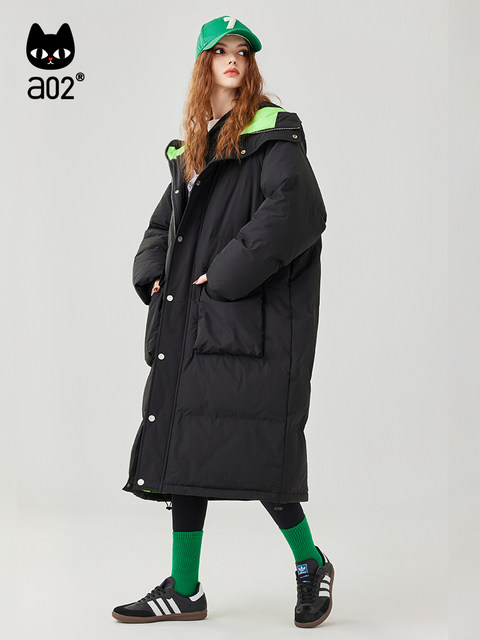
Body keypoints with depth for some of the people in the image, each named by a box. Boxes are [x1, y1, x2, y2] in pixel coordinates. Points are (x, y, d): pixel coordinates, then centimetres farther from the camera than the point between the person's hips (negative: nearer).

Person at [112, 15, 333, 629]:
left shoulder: (272, 133, -1)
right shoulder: (190, 146, 20)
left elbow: (295, 210, -16)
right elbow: (165, 222, 28)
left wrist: (228, 273, -17)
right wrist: (153, 273, 8)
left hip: (252, 317, -7)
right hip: (190, 320, 7)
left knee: (250, 445, -11)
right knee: (183, 445, 5)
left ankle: (310, 564, 12)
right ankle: (183, 590, 15)